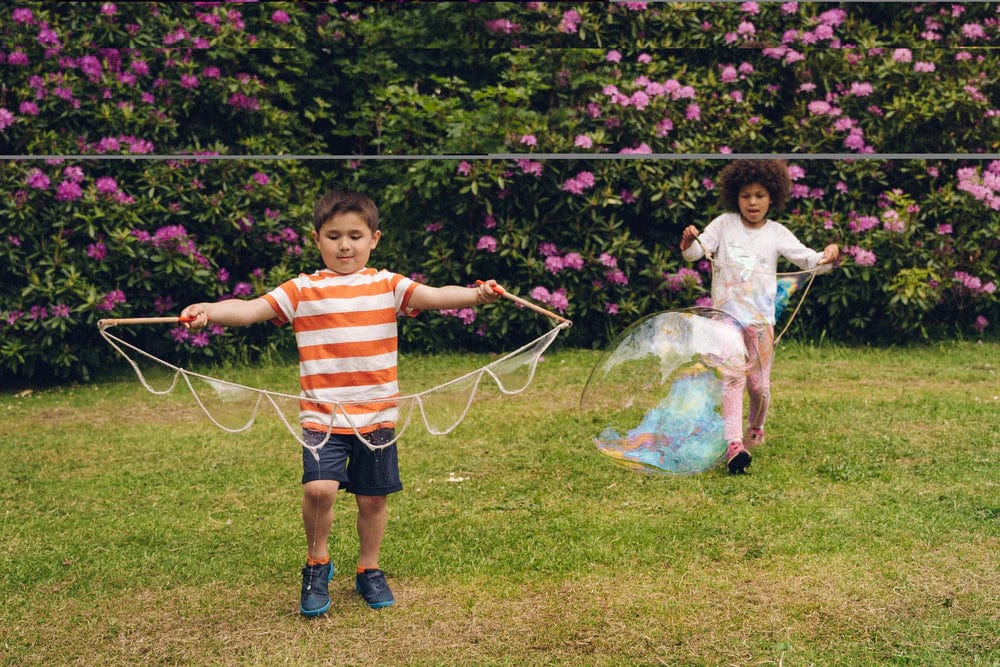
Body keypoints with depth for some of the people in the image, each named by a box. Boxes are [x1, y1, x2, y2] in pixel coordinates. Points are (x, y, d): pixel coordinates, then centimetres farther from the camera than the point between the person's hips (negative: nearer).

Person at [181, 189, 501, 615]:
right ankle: (317, 565, 8)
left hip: (376, 416, 2)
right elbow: (250, 309, -8)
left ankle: (369, 571, 35)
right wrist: (208, 311, -27)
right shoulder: (302, 292, 1)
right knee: (319, 488, -19)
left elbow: (435, 296, -11)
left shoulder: (387, 286, 3)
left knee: (372, 497, 11)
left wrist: (477, 294, -30)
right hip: (322, 416, -2)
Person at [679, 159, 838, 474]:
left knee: (758, 384, 6)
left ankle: (754, 429, 35)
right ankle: (734, 444, -21)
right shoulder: (724, 224, 3)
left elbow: (810, 260, 2)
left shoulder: (777, 233, 5)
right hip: (726, 317, -1)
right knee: (731, 379, -14)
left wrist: (828, 256, -20)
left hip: (760, 321, 1)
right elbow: (695, 253, -3)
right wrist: (688, 242, -27)